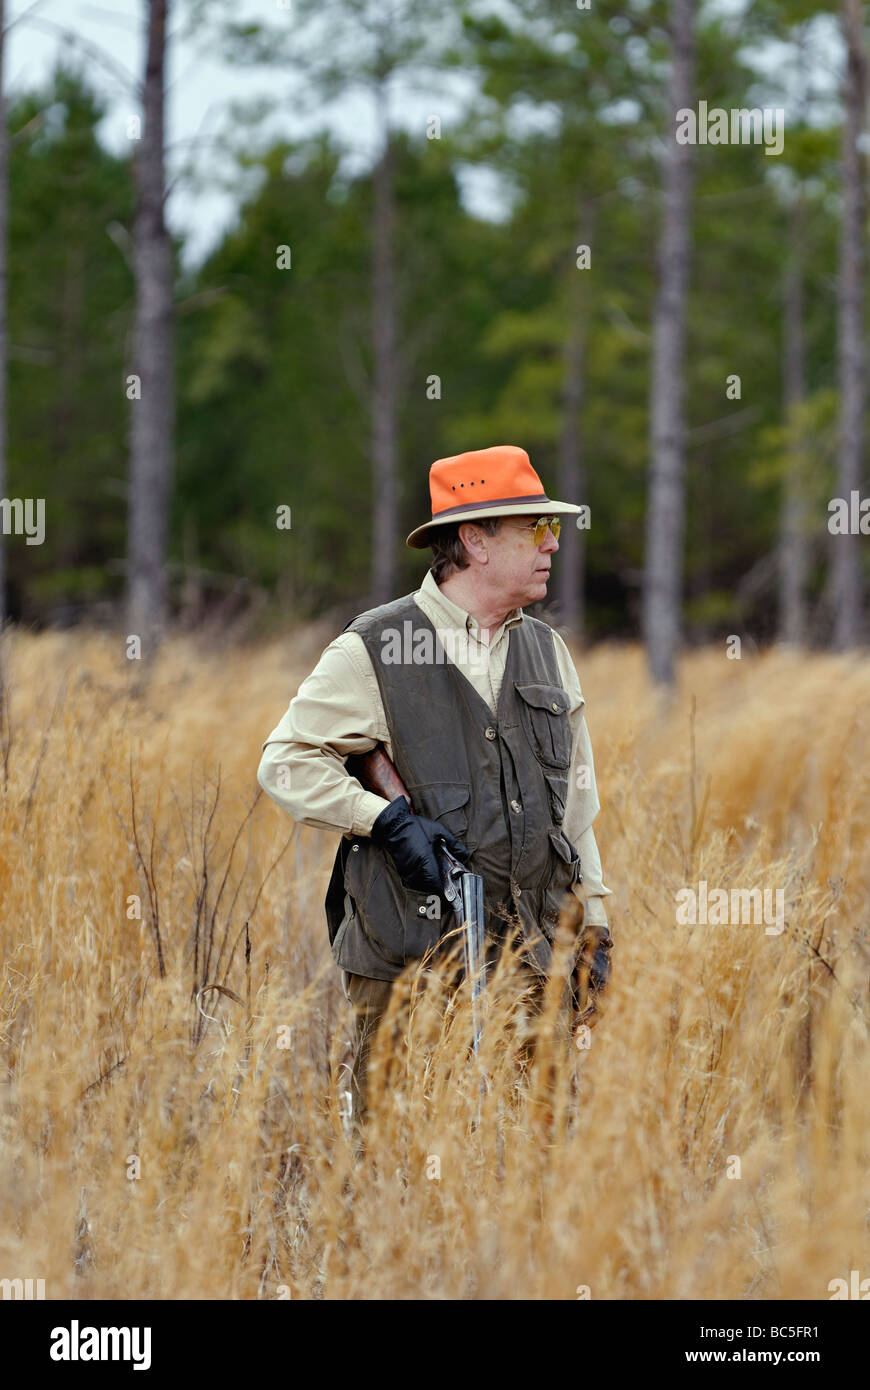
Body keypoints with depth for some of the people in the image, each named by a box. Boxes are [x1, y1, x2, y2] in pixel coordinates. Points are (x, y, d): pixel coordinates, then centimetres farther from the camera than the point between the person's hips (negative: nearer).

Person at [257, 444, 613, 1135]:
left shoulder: (546, 651, 15)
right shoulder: (373, 651, -3)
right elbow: (285, 763, -3)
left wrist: (594, 926, 15)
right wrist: (389, 820, -15)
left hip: (530, 955, 5)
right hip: (409, 955, -5)